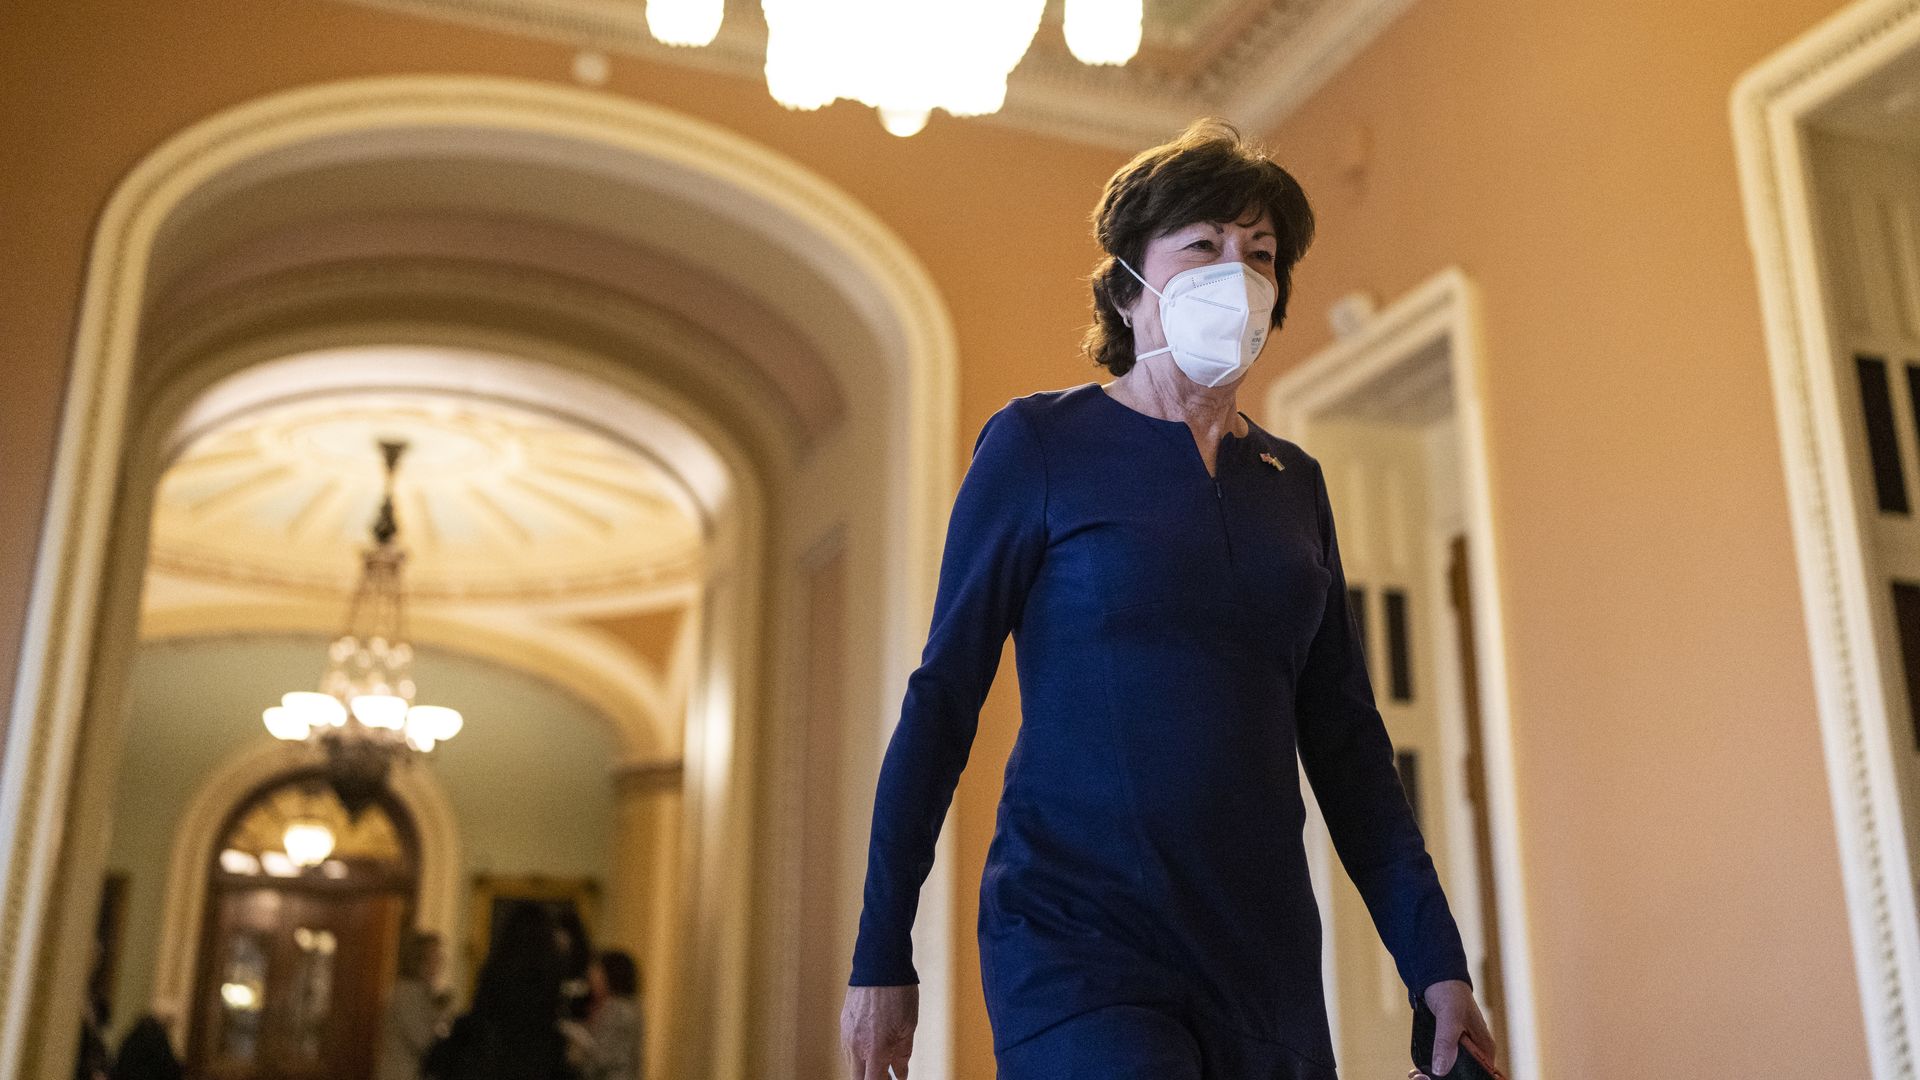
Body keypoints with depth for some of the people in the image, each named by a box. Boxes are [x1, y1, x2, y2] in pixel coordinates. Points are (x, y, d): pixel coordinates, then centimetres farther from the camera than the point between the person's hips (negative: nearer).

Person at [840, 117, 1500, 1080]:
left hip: (1266, 955, 5)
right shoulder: (1040, 443, -2)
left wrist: (1435, 960, 6)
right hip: (1080, 947, -5)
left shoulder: (1291, 480, 11)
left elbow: (1343, 738, 12)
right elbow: (943, 701, -4)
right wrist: (882, 958, -6)